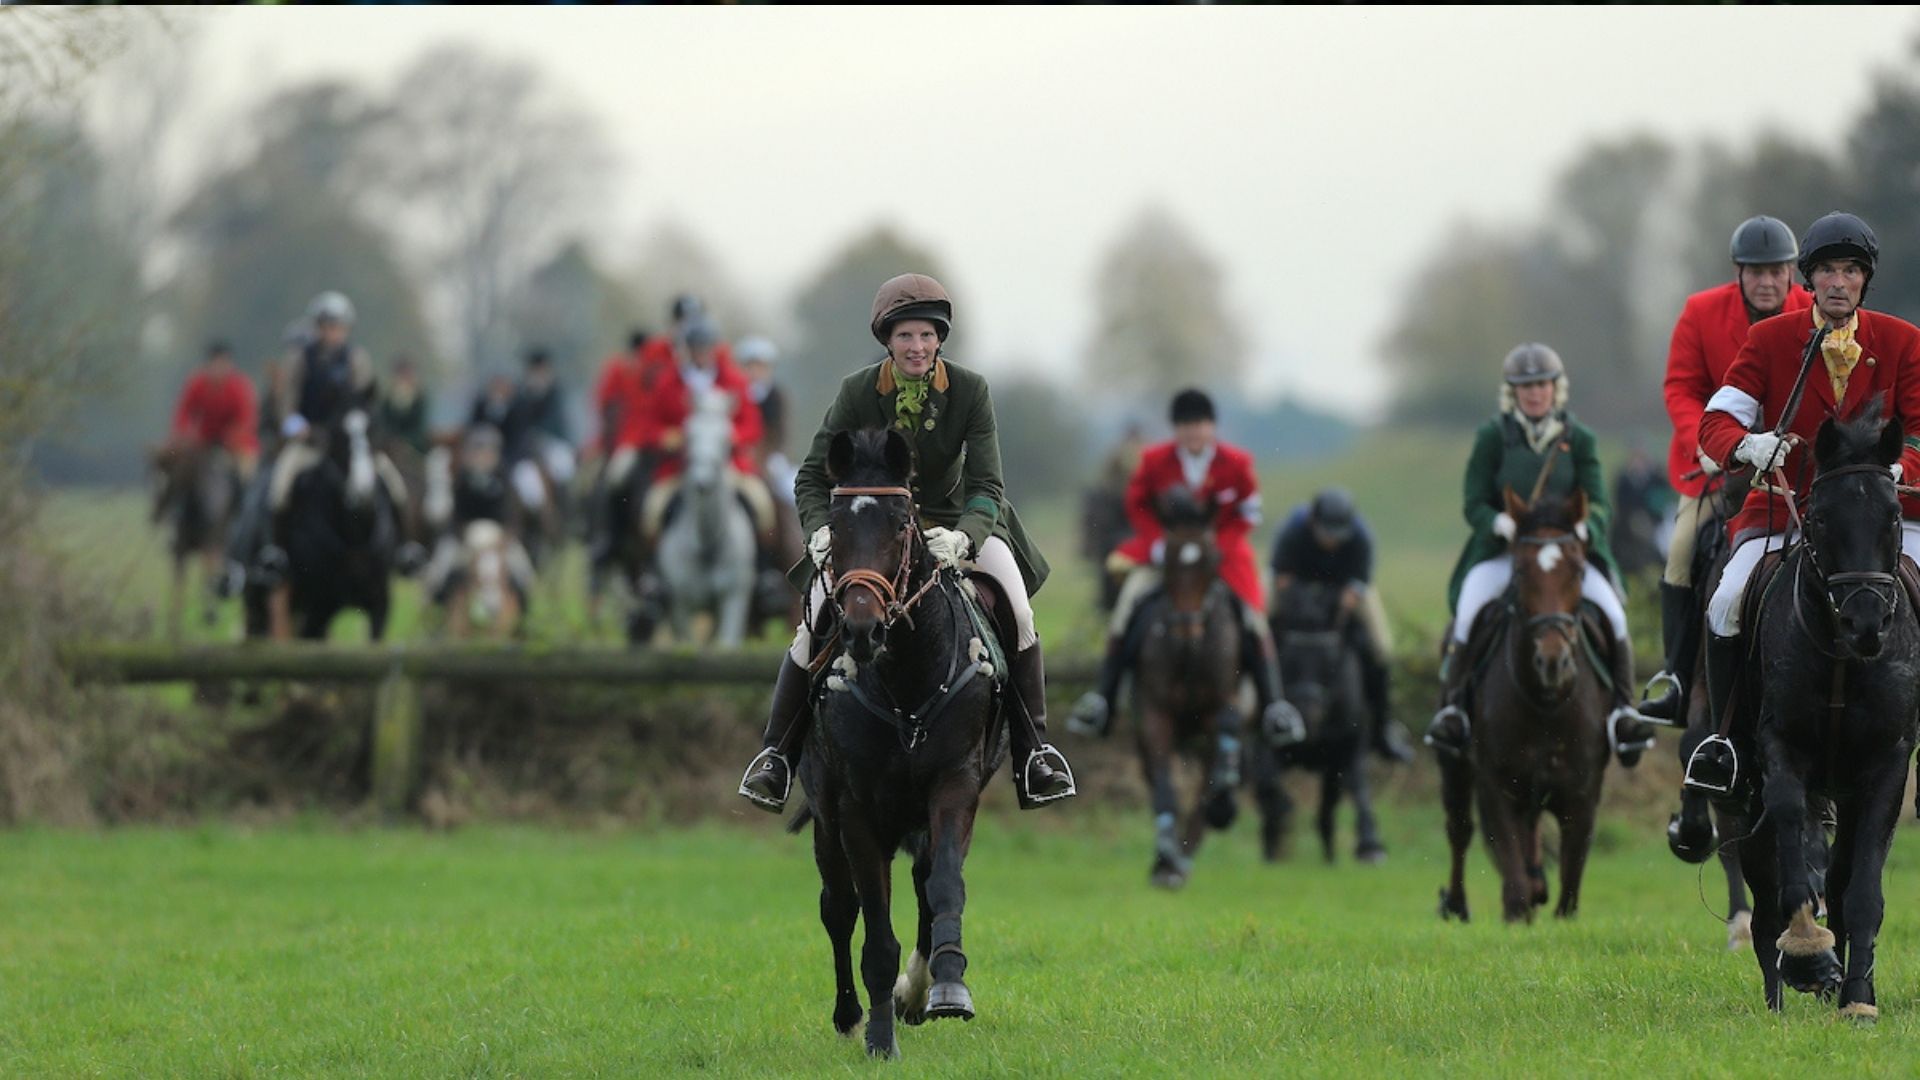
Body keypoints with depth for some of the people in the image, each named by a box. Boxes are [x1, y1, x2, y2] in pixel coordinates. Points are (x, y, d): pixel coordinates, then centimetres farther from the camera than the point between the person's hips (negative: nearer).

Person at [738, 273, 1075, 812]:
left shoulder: (970, 390, -15)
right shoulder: (858, 392, -15)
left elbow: (987, 485, -18)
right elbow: (812, 477, -11)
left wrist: (964, 537, -39)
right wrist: (821, 531, -32)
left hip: (953, 521, 0)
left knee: (1017, 611, -21)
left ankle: (1035, 753, -8)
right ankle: (776, 752, -2)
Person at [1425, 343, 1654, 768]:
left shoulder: (1579, 439, 8)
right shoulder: (1493, 437, 4)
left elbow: (1597, 502, 2)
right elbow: (1475, 503, 1)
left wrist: (1583, 526, -22)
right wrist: (1500, 523, -22)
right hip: (1502, 552, -1)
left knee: (1613, 613, -23)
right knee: (1468, 613, -28)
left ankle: (1622, 707, -14)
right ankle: (1453, 705, -18)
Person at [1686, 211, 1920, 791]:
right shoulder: (1769, 339, 1)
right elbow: (1718, 418, -5)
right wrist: (1746, 446, -30)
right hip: (1784, 504, -1)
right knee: (1727, 603, -23)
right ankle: (1725, 734, -6)